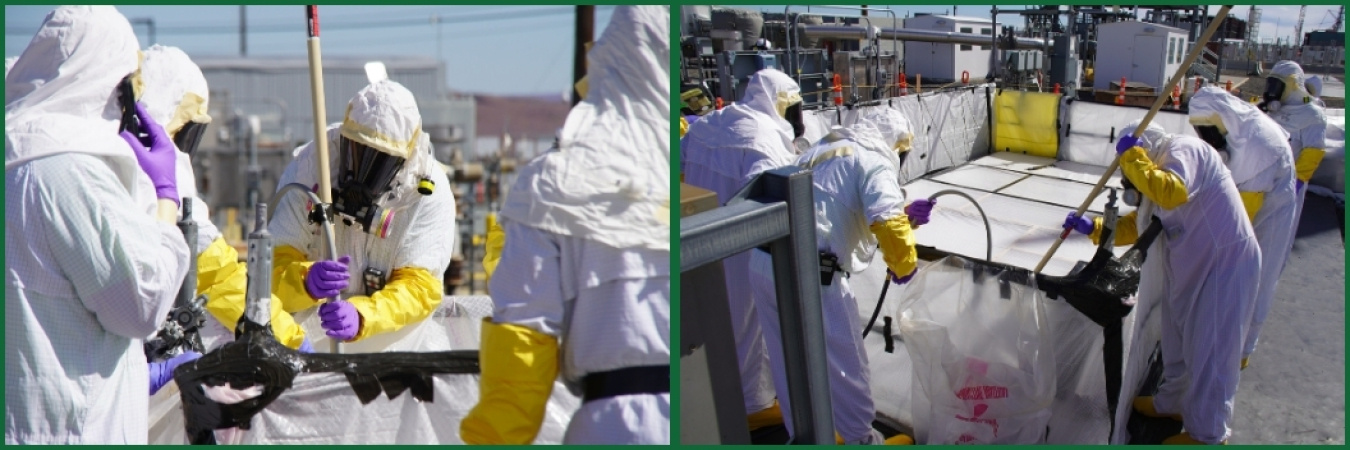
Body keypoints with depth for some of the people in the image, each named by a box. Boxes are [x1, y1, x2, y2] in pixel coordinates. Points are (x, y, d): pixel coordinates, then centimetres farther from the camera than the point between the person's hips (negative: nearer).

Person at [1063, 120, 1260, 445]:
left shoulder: (1183, 150, -16)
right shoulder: (1164, 167, 14)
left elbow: (1172, 192, -38)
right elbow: (1138, 225, 19)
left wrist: (1131, 157, -27)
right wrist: (1094, 228, 8)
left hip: (1224, 263, -10)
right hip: (1191, 266, 10)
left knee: (1209, 349, 0)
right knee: (1179, 341, 23)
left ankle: (1207, 434, 13)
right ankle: (1173, 402, 43)